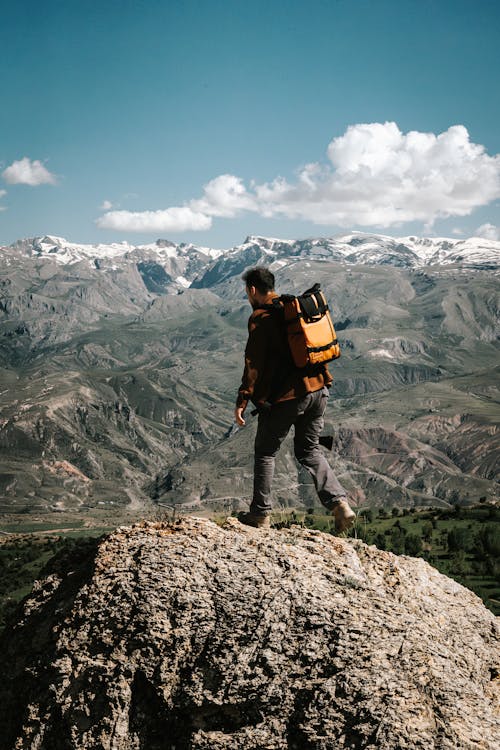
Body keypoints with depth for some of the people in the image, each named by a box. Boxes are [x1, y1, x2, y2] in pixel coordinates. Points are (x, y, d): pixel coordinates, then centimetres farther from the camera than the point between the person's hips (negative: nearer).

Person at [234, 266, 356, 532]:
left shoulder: (260, 318, -10)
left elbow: (254, 363, -15)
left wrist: (242, 401, -13)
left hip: (284, 396, -7)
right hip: (317, 390, 7)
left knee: (265, 452, 10)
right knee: (309, 450, 18)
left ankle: (261, 514, 14)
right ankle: (339, 503, 3)